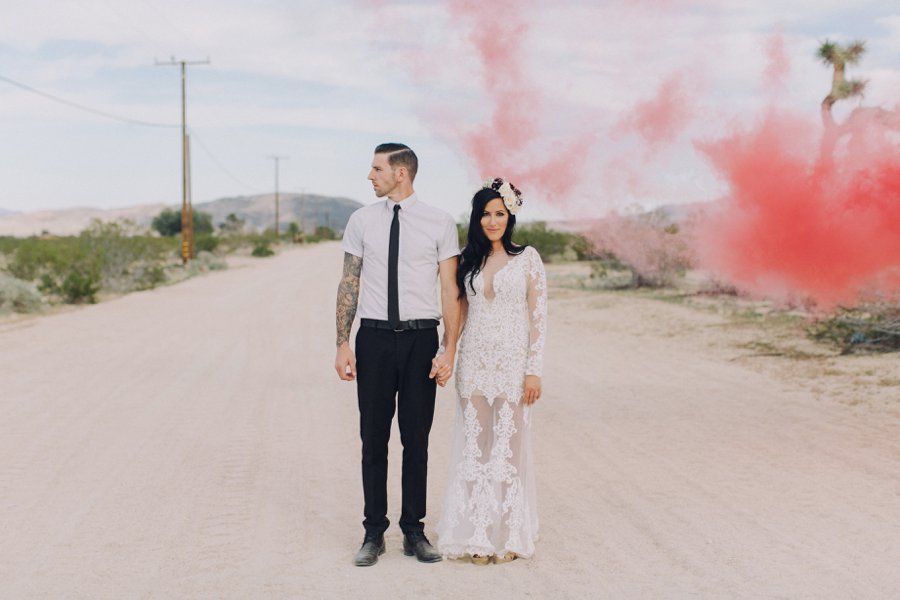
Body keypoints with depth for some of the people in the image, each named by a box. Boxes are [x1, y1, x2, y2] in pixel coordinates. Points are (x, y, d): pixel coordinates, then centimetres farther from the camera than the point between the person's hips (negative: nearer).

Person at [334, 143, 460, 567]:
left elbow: (451, 292, -1)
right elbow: (349, 285, 7)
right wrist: (343, 345, 0)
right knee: (373, 440, 5)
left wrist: (449, 351, -9)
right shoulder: (361, 221, 5)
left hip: (421, 338, -1)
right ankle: (373, 534, 15)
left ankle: (414, 532, 17)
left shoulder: (440, 224, 0)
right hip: (374, 339, 1)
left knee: (417, 440, 6)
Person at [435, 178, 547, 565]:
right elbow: (460, 314, 14)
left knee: (509, 446, 2)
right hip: (474, 363, 3)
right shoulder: (469, 261, 10)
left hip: (512, 363, -3)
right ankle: (478, 536, 12)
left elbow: (538, 316, -4)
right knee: (474, 447, 4)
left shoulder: (527, 258, -1)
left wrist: (534, 370, -9)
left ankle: (508, 536, 13)